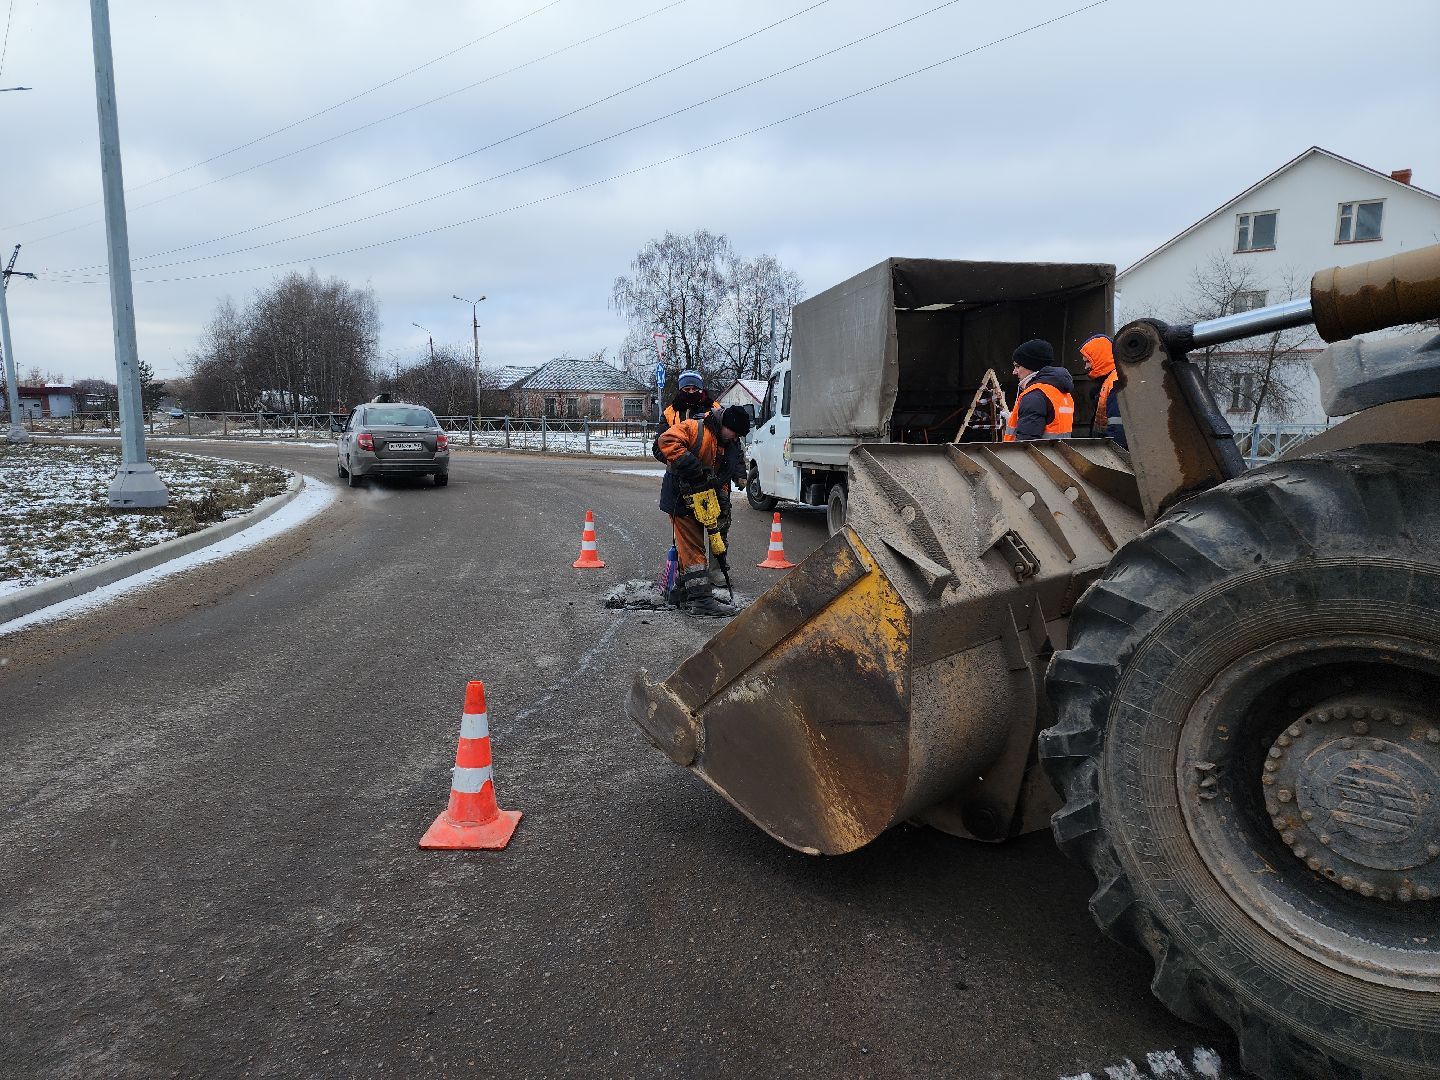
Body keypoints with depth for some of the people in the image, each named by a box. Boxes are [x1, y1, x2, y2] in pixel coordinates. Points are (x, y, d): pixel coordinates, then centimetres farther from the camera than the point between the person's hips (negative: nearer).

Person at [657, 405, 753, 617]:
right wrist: (694, 468, -31)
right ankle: (701, 600, -9)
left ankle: (688, 595, 26)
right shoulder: (694, 428, -13)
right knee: (694, 550, -9)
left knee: (690, 548, 15)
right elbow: (667, 441, -29)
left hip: (696, 501, 9)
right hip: (680, 498, -9)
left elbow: (720, 480, 17)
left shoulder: (723, 446, 14)